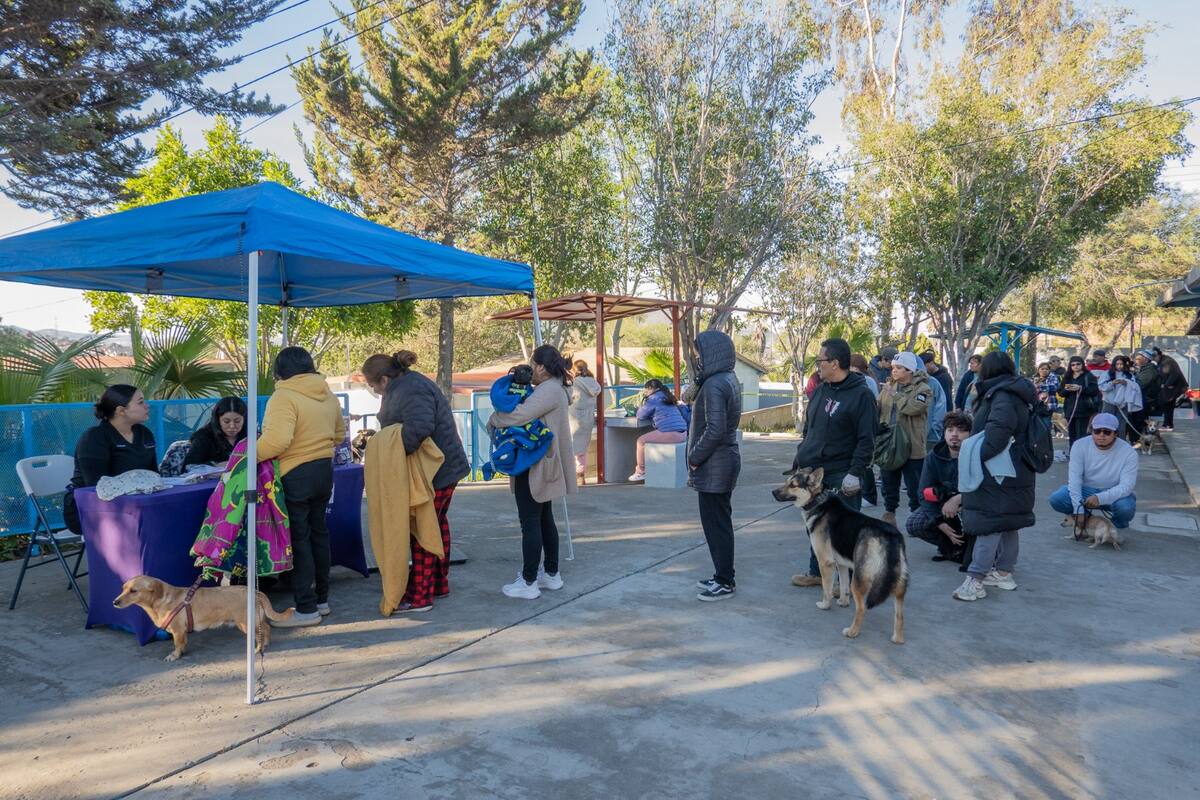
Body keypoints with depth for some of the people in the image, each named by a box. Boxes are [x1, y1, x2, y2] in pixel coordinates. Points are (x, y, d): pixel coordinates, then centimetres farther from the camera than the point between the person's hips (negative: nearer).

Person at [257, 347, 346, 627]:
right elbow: (339, 433, 20)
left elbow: (278, 439, -28)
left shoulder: (284, 397, -16)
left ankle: (306, 609, 3)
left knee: (298, 539, -1)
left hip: (295, 476, -8)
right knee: (318, 532, 17)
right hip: (324, 471, 8)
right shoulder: (328, 396, 9)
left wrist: (251, 456, -16)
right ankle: (321, 599, 26)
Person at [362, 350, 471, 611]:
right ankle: (439, 584, 32)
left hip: (436, 472, -11)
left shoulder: (411, 392, -23)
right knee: (437, 523, 19)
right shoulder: (406, 386, 11)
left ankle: (419, 596, 5)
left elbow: (419, 426, -39)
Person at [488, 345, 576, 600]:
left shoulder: (548, 390, -19)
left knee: (530, 523, -4)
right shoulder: (555, 388, 15)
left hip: (535, 466, -11)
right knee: (545, 520, 17)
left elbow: (518, 415, -29)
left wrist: (493, 420, -11)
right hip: (543, 466, 11)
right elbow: (530, 412, 13)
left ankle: (528, 583, 3)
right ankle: (551, 574, 27)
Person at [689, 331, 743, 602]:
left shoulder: (714, 385, -19)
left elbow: (715, 429, -25)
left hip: (713, 465, -10)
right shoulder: (729, 380, 12)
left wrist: (694, 458, -14)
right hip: (725, 460, 10)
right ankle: (723, 576, 27)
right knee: (719, 522, 17)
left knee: (716, 524, 0)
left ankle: (724, 582, 9)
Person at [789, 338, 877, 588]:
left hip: (841, 477, -7)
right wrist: (800, 460, 15)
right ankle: (817, 572, 31)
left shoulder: (861, 394, -12)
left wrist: (855, 472, -21)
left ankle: (849, 580, 15)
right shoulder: (821, 390, 11)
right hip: (814, 473, 8)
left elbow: (866, 439, -16)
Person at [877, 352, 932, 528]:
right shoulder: (887, 387, 10)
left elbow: (914, 407, -24)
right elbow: (878, 409, 13)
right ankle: (889, 511, 26)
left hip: (912, 446, -5)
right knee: (889, 482, 14)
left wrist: (895, 395, -16)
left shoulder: (922, 389, -6)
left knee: (914, 485, 2)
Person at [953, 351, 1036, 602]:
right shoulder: (1016, 394, 14)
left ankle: (976, 579, -11)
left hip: (998, 472, -10)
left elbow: (1000, 428, -32)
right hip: (1015, 472, 10)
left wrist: (980, 454, -24)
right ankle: (1004, 571, 27)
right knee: (1007, 522, 16)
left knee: (989, 522, -11)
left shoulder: (1001, 395, -16)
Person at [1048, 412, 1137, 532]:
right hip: (1086, 490, 1)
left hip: (1114, 494, -1)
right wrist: (1078, 509, -28)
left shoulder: (1129, 452, -17)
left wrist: (1100, 498, -40)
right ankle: (1086, 518, 8)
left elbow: (1126, 486, -23)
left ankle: (1119, 525, 4)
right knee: (1056, 499, -25)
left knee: (1126, 507, -35)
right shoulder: (1080, 445, -14)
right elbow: (1075, 478, -18)